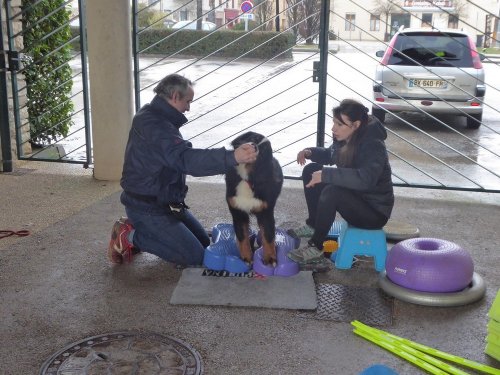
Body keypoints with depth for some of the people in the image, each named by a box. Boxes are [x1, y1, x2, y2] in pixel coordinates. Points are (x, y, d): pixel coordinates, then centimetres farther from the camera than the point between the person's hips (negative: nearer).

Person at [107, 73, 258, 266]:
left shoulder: (158, 118, 9)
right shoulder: (153, 124, -25)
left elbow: (177, 158, 18)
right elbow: (186, 158, -39)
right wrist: (232, 158, -49)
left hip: (165, 202, 11)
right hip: (146, 207, -10)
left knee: (204, 243, 12)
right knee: (193, 256, -11)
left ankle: (139, 229, 15)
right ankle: (130, 236, -2)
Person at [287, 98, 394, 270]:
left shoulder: (373, 146, -26)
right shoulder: (344, 139, -3)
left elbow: (365, 179, -44)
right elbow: (329, 155, 19)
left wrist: (326, 174, -40)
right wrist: (310, 152, -2)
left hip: (375, 212, -9)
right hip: (353, 197, 9)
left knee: (332, 192, -34)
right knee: (311, 170, 4)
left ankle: (315, 247, -17)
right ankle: (313, 225, 14)